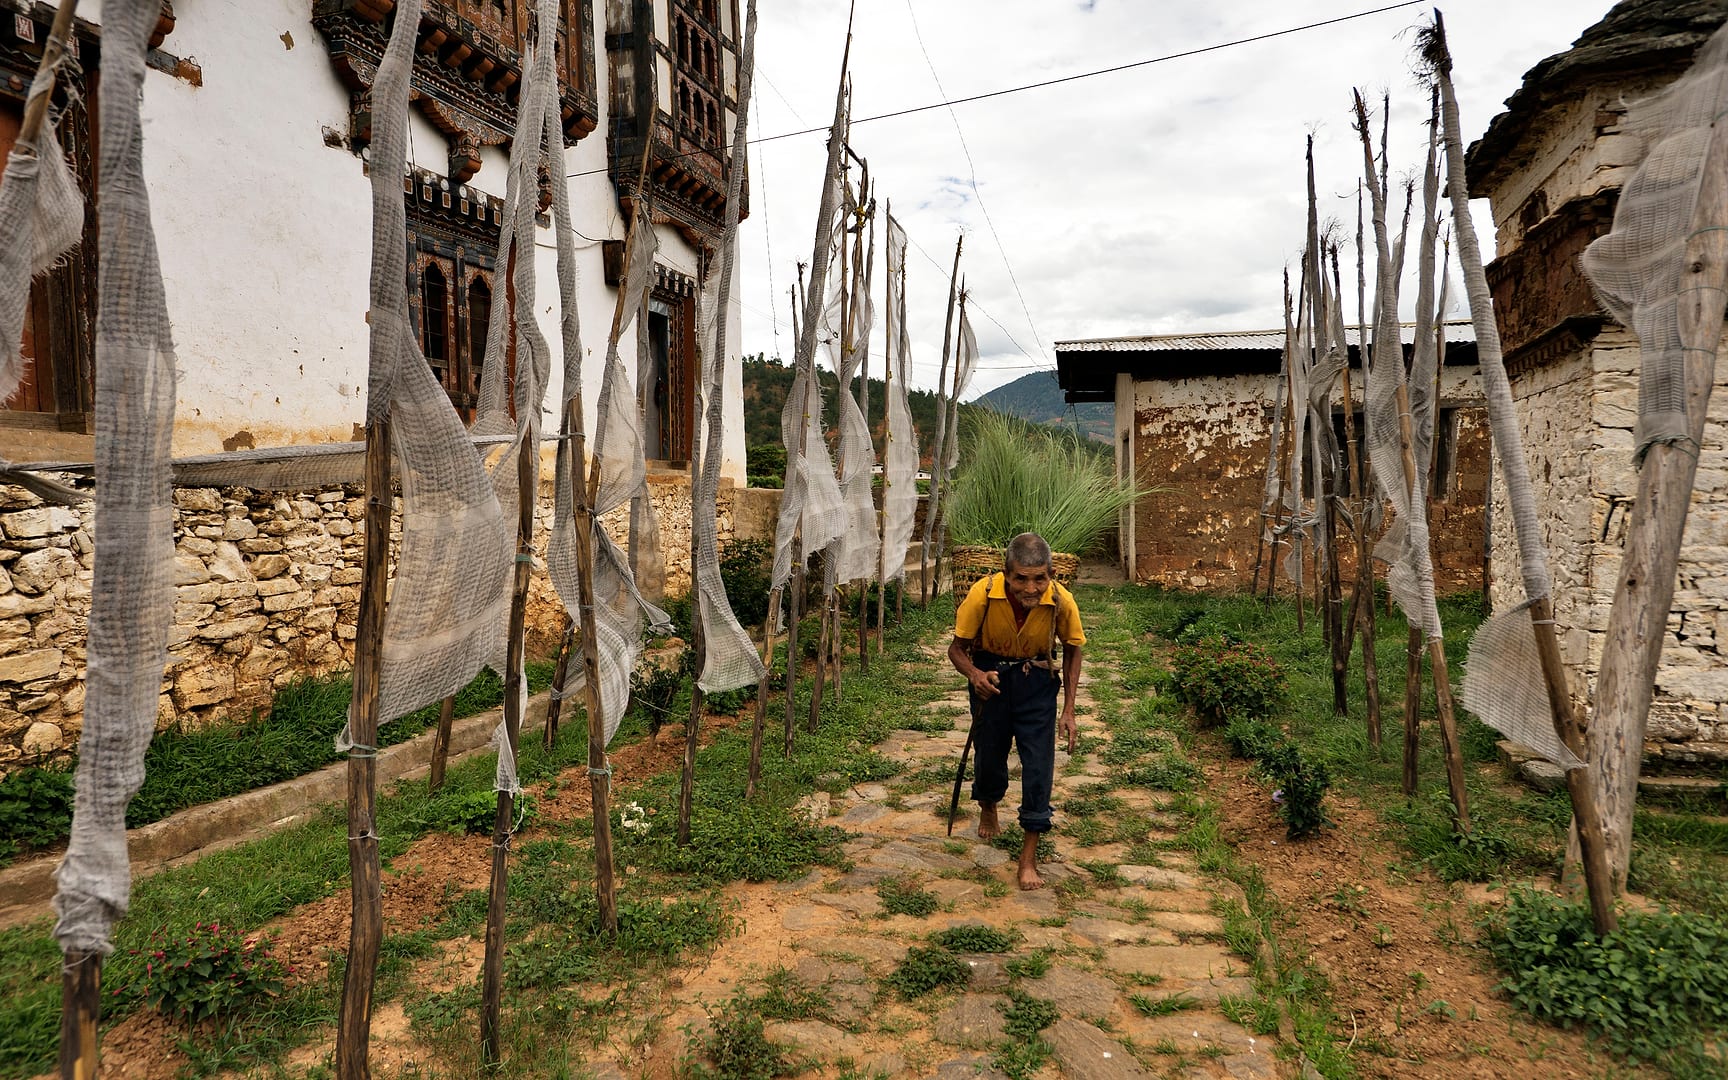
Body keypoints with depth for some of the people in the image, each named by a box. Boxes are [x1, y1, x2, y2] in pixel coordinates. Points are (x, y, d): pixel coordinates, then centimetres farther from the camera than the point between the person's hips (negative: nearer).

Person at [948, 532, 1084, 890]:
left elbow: (1072, 650, -4)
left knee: (1039, 763, -6)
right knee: (989, 751, 13)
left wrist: (1069, 709, -7)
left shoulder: (1061, 601, -24)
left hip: (1037, 681, 0)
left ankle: (1029, 856, 6)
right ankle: (987, 809, 48)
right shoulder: (982, 595, -28)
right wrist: (973, 674, -37)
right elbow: (957, 648, -15)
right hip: (991, 675, 0)